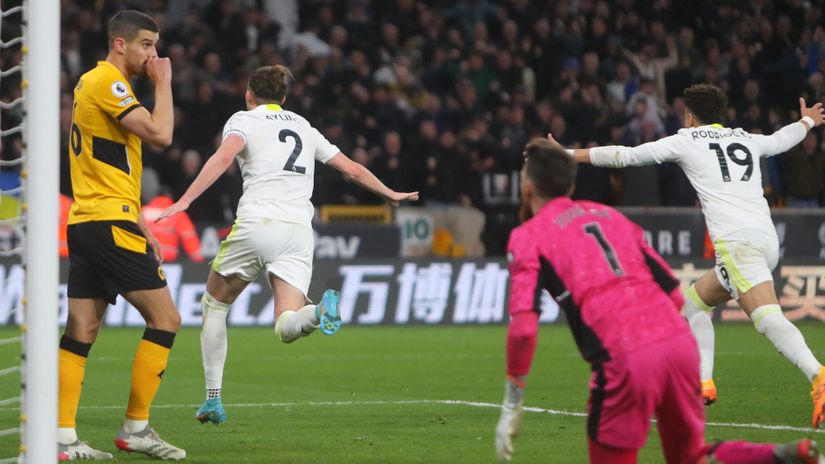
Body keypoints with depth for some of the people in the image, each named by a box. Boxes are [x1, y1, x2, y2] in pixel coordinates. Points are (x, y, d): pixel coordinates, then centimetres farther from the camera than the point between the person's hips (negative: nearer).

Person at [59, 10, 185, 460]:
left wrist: (139, 224, 24)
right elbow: (159, 133, -21)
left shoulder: (93, 83, 22)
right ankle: (135, 428, -3)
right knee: (165, 318, -5)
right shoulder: (106, 83, -10)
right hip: (109, 223, -10)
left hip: (84, 222, 10)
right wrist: (163, 83, -7)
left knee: (81, 332, 5)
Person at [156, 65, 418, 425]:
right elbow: (353, 169, 27)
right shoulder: (303, 128, 23)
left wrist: (184, 201, -19)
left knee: (214, 304, 19)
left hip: (256, 223, -3)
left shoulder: (244, 119, 9)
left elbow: (225, 156, -12)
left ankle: (213, 401, 13)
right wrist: (390, 194, 44)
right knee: (286, 329, -6)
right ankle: (321, 310, -42)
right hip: (299, 231, 3)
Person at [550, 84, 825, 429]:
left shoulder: (687, 140, 10)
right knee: (695, 301, 23)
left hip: (737, 242, -7)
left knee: (769, 319, -22)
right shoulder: (747, 140, 24)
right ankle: (702, 385, 17)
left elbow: (625, 155, 13)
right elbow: (780, 140, 46)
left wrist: (567, 155, 22)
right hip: (767, 240, 7)